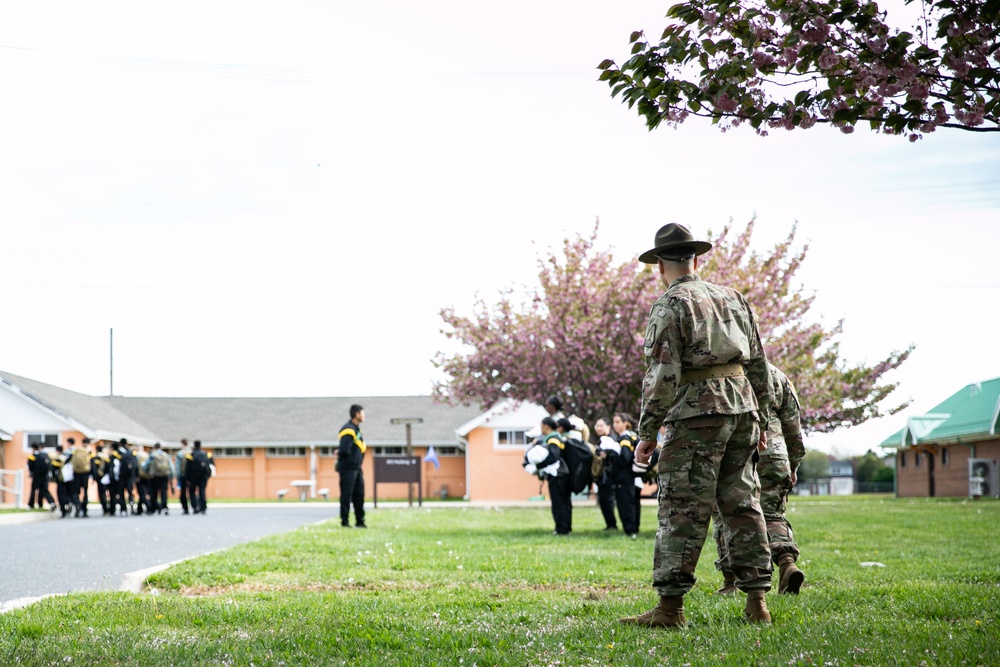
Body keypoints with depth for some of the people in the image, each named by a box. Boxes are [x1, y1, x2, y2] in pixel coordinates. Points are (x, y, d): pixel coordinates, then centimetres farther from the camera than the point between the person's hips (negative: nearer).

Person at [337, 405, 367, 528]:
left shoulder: (356, 429, 17)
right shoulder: (348, 430, -15)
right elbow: (344, 450, -22)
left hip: (356, 468, 9)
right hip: (348, 468, -9)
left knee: (359, 495, 10)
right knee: (346, 495, -4)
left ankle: (360, 521, 15)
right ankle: (344, 521, 0)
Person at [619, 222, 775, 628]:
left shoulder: (670, 305, -5)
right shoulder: (732, 298, 16)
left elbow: (662, 375, -12)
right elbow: (758, 363, 17)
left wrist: (647, 433, -8)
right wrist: (760, 419, 23)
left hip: (698, 413, -6)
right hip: (742, 407, 7)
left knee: (683, 511, -6)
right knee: (742, 504, 10)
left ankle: (670, 607, -7)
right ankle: (756, 602, 9)